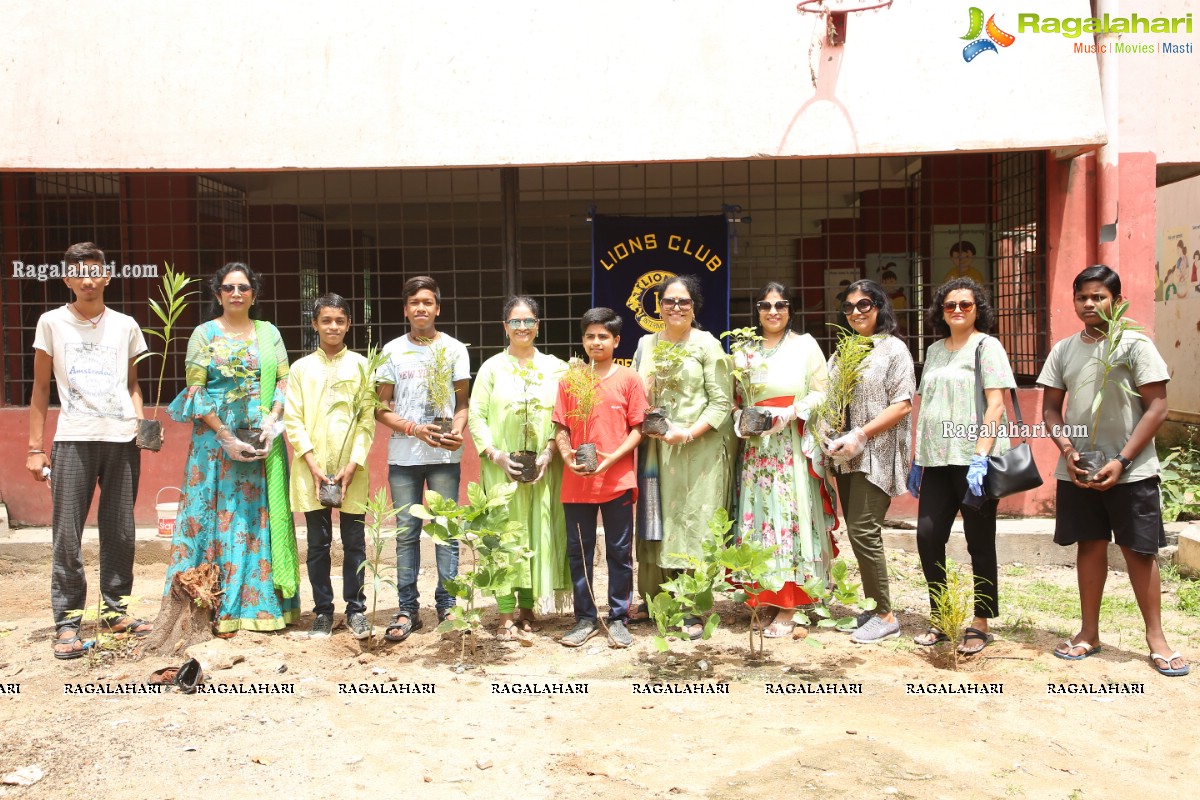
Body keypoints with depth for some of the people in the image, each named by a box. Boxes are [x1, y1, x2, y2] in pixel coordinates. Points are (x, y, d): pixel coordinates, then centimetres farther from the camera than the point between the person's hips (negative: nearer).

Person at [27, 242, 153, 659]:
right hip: (73, 440, -2)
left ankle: (116, 609, 18)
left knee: (120, 531, 6)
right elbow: (41, 388, 7)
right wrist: (35, 446, 2)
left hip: (122, 440, 2)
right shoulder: (52, 323, 6)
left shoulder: (125, 326, 11)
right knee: (67, 534, -2)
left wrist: (142, 423, 1)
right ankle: (67, 621, 5)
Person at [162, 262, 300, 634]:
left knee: (261, 515, 3)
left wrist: (272, 420, -12)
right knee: (217, 516, -2)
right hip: (216, 439, -2)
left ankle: (261, 603, 11)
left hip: (263, 440, 2)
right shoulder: (204, 334, 4)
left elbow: (285, 381, 5)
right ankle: (218, 610, 5)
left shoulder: (269, 333, 12)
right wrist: (226, 436, -12)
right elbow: (195, 391, -3)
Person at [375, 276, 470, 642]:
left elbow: (462, 402, 7)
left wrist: (457, 430, -14)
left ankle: (447, 606, 11)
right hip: (403, 456, 1)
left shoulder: (454, 349, 6)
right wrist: (415, 429, -10)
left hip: (445, 456, -1)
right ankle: (407, 609, 12)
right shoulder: (392, 350, 7)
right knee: (406, 533, 5)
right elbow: (382, 408, 5)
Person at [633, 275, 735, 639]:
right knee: (656, 522, 8)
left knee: (692, 524, -3)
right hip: (655, 449, 4)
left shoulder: (707, 345, -1)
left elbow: (722, 402, -5)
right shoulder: (646, 344, 12)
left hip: (698, 449, -4)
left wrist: (688, 433, -17)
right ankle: (655, 597, 21)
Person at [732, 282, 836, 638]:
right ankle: (766, 599, 11)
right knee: (759, 517, 2)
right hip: (755, 448, 3)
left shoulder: (805, 345, 5)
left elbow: (821, 392, -1)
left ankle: (789, 603, 2)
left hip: (793, 447, -3)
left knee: (791, 516, -5)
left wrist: (791, 413, -15)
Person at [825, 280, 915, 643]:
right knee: (859, 532, 9)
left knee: (863, 531, -11)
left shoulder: (893, 349, -3)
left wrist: (860, 436, -17)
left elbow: (902, 405, -11)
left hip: (877, 455, -7)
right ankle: (873, 606, 19)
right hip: (847, 456, 7)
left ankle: (885, 616, 0)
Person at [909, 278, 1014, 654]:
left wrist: (980, 458, -20)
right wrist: (917, 460, 15)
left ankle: (981, 624, 14)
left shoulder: (986, 346, -2)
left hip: (973, 459, -6)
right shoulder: (935, 350, 16)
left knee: (980, 544, 3)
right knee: (928, 535, 1)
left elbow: (996, 405, -10)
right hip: (937, 460, 6)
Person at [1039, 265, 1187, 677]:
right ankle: (1089, 633, 20)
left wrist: (1122, 461, -14)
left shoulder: (1135, 344, -6)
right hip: (1078, 470, 3)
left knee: (1139, 550, 3)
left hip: (1130, 471, -3)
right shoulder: (1063, 350, 6)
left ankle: (1156, 637, 15)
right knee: (1090, 546, 10)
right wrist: (1067, 449, -8)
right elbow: (1051, 407, 9)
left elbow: (1156, 407, -8)